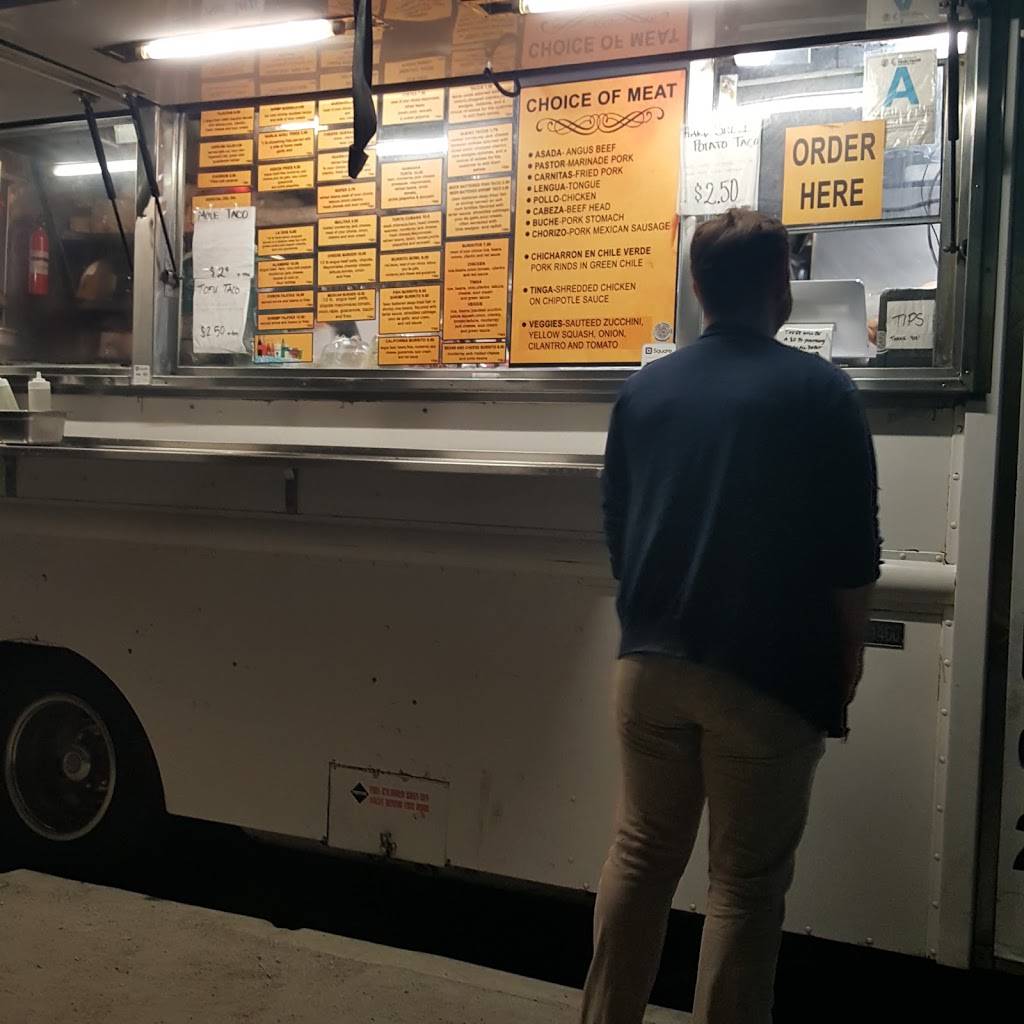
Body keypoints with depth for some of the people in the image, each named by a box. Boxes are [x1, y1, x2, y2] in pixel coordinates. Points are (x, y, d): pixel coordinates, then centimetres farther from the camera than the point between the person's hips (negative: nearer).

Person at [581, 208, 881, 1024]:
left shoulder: (643, 390, 5)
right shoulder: (820, 391, -8)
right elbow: (853, 552, -8)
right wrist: (848, 657, 6)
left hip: (652, 661, 5)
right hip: (768, 673, -4)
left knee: (641, 853, 17)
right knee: (747, 881, 7)